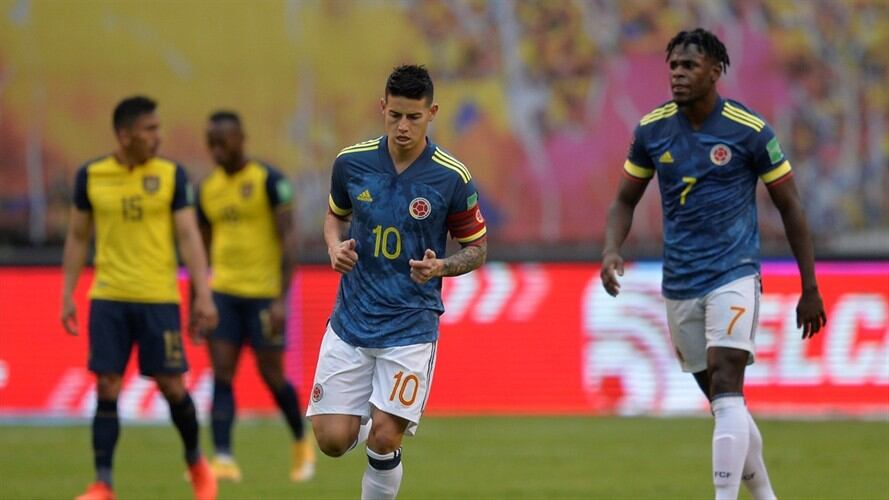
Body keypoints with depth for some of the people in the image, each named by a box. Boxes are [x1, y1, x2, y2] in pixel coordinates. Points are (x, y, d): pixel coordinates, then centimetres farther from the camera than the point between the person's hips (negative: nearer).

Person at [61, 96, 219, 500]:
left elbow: (188, 236, 0)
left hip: (159, 299, -1)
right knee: (107, 388, -3)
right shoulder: (91, 176, 3)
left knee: (171, 386, 2)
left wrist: (203, 295, -7)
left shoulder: (171, 175, 0)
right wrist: (67, 295, 8)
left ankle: (196, 464, 26)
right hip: (108, 299, 1)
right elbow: (77, 238, 11)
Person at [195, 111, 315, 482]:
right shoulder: (208, 189, 9)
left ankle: (302, 444, 26)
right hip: (223, 292, 5)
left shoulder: (269, 181, -8)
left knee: (271, 376, 3)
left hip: (264, 292, -5)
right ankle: (223, 459, -9)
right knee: (221, 376, -6)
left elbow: (289, 240, -12)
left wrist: (281, 299, -19)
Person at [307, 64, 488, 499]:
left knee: (384, 441, -12)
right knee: (333, 440, -3)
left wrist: (439, 267, -18)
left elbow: (477, 248, 2)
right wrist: (335, 247, -5)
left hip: (411, 327, -3)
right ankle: (365, 420, 33)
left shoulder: (452, 178, -9)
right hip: (350, 321, 3)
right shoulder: (351, 162, -2)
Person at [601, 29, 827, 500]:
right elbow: (626, 200, 12)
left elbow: (789, 205, -1)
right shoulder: (651, 129, 1)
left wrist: (810, 289, 0)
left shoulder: (749, 130, -9)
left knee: (726, 390, -20)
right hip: (680, 282, 4)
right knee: (721, 401, 11)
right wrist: (611, 250, -9)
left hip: (733, 275, -4)